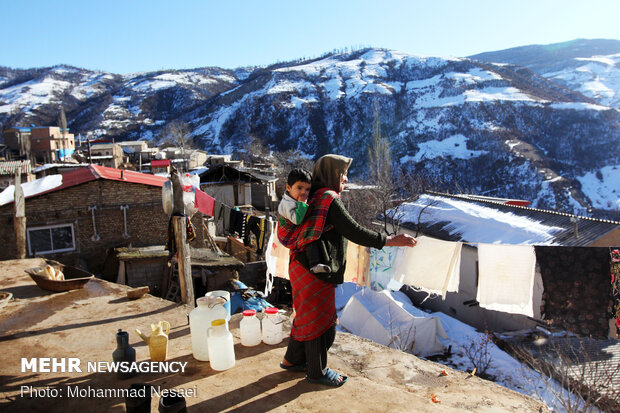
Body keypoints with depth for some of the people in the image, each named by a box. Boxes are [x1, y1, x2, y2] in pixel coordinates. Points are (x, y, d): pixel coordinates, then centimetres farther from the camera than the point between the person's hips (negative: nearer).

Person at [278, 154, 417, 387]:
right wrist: (391, 241, -20)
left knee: (307, 317, 23)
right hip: (315, 271, -10)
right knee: (318, 319, 6)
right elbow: (354, 232, -23)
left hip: (302, 267, 10)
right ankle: (317, 372, 24)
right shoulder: (329, 200, -18)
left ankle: (292, 360, 39)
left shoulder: (313, 197, 11)